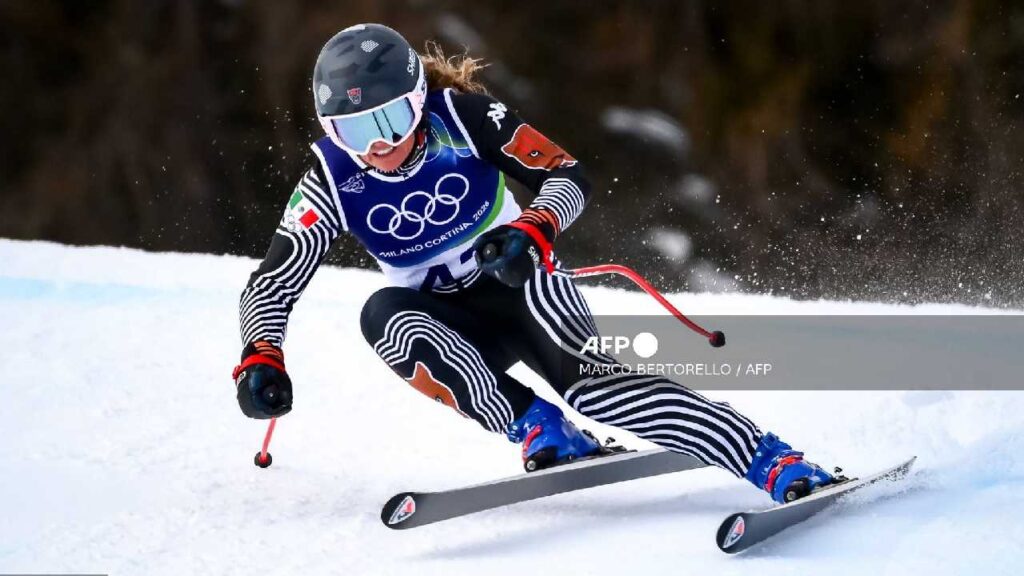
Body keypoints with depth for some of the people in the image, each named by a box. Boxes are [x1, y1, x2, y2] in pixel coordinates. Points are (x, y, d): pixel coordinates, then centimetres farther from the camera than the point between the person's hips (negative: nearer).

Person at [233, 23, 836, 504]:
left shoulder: (461, 117, -18)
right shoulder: (333, 180, -14)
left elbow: (570, 176, -17)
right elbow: (272, 283, -14)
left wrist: (533, 230, -39)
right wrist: (261, 356, -34)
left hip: (522, 287, -2)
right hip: (450, 327, 2)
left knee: (591, 381, -32)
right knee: (383, 312, -31)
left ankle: (779, 464, -38)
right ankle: (540, 431, -30)